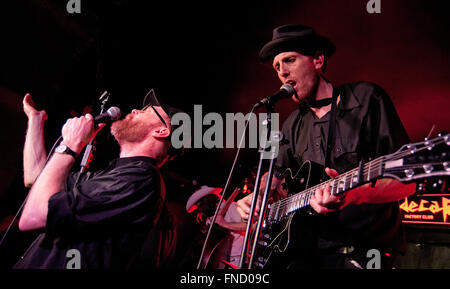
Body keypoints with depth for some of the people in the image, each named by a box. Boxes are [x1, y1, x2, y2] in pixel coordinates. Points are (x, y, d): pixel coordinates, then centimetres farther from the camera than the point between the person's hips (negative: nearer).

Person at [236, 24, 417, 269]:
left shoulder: (365, 98, -3)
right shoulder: (294, 124, 16)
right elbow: (277, 174, 32)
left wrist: (350, 193, -28)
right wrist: (258, 197, 10)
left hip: (363, 246, -5)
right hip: (306, 245, 5)